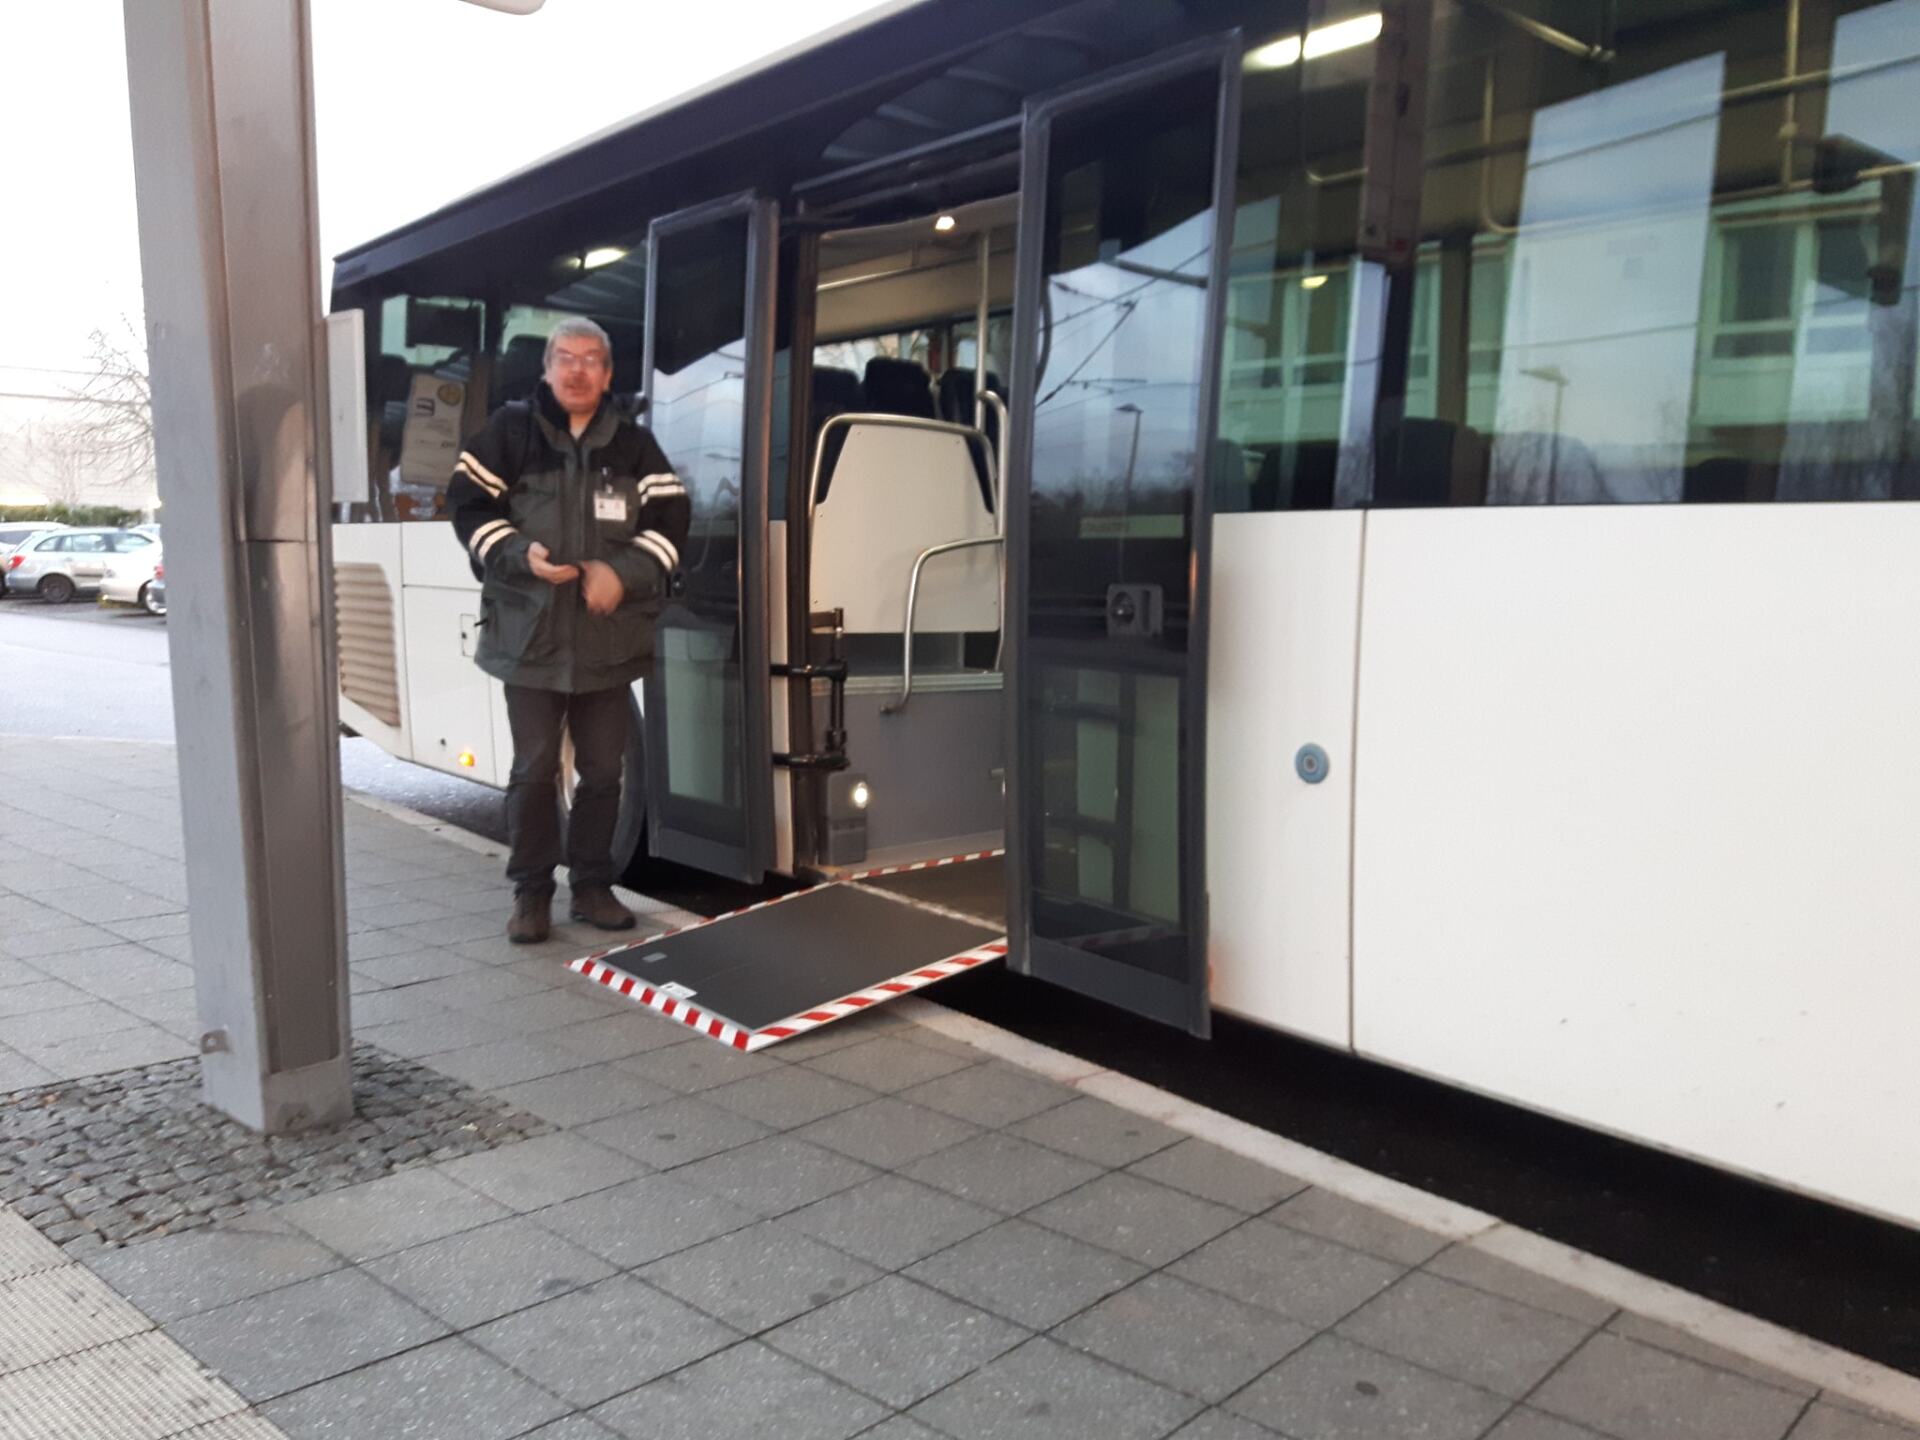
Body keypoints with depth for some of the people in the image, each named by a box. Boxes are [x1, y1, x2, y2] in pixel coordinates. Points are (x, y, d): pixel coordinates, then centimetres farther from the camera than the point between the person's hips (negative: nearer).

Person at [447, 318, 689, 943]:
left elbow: (669, 519, 3)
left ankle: (592, 885, 22)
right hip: (530, 638, -2)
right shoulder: (509, 430, 2)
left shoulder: (634, 443, 6)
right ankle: (531, 892, 15)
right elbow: (468, 504, 1)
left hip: (609, 639, 2)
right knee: (534, 769, 1)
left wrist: (624, 573, -13)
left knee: (602, 769, 8)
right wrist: (519, 555, -15)